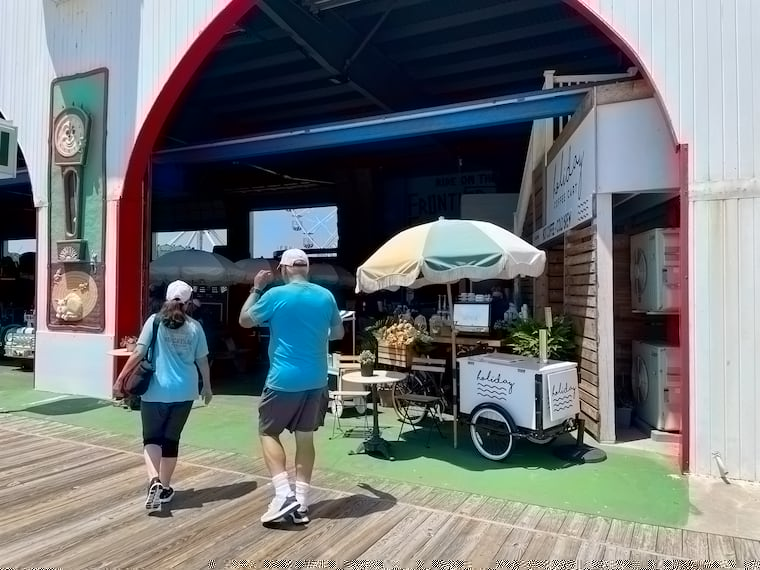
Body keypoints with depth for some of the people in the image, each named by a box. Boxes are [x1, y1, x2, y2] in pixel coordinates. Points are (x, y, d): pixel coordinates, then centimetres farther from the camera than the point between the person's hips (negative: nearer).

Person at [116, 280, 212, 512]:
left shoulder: (155, 321, -4)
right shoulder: (194, 327, 1)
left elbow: (139, 353, -8)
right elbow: (202, 360, 6)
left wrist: (121, 377, 3)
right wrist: (207, 387, 20)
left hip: (156, 390, -2)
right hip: (184, 392, 2)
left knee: (151, 438, 9)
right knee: (171, 439, 14)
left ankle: (154, 482, -12)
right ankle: (164, 487, 23)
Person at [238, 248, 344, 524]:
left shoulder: (275, 295, -10)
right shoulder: (326, 296, 2)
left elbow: (244, 320, 6)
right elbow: (338, 333, 15)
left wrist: (256, 288, 13)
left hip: (284, 379, -4)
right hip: (315, 380, 4)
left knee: (268, 433, 13)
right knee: (305, 438, 12)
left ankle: (284, 494, 1)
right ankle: (301, 503, 16)